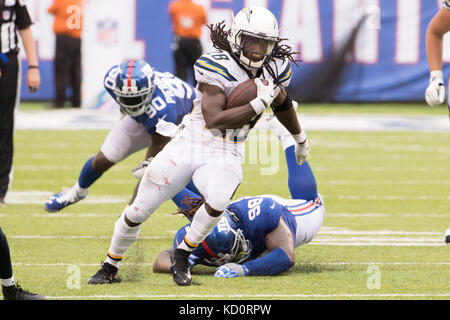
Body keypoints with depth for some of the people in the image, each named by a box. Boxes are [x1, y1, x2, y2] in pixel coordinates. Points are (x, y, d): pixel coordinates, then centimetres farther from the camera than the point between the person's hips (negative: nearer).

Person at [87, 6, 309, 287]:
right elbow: (214, 119, -24)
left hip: (226, 157, 2)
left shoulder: (275, 71, 1)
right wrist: (258, 105, -26)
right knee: (138, 211, 2)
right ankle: (111, 266, 28)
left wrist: (301, 140, 40)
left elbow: (283, 103, 24)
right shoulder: (218, 67, -15)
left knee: (218, 199, -33)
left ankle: (182, 256, -9)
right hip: (188, 146, -2)